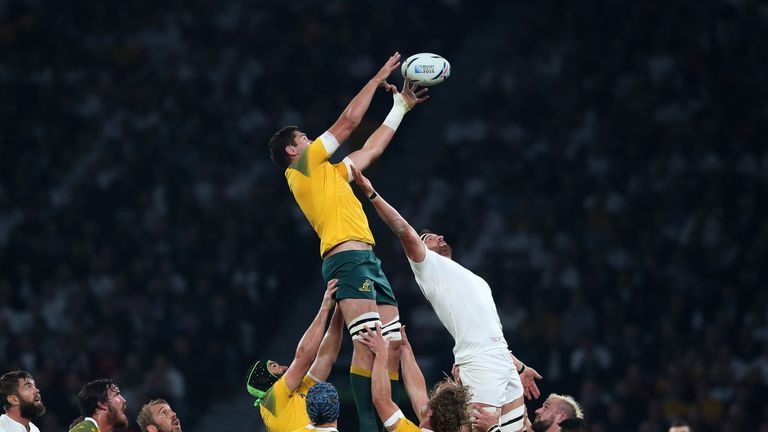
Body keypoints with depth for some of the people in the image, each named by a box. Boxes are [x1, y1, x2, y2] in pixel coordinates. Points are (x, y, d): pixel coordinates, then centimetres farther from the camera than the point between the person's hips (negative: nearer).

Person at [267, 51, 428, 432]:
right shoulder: (304, 166, 4)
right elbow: (349, 121, 3)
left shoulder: (328, 172, 28)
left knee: (393, 342, 1)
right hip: (348, 257, -10)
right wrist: (379, 78, 13)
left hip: (367, 260, 10)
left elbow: (372, 148, 36)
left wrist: (402, 105, 38)